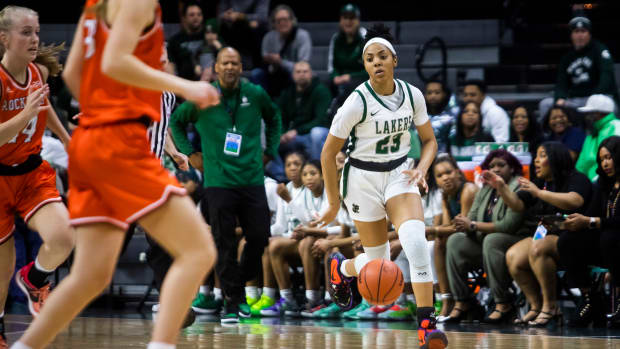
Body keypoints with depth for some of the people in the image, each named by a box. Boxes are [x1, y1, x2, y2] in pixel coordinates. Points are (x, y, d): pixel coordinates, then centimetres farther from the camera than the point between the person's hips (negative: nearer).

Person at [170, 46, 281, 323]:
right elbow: (176, 121, 16)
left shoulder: (256, 94, 4)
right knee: (225, 245, -4)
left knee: (259, 238, 0)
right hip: (218, 182, -2)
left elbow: (274, 117, 24)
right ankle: (231, 302, 3)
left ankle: (240, 286, 23)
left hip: (252, 180, 2)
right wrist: (189, 153, 9)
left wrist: (270, 151, 16)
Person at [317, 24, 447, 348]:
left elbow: (429, 140, 9)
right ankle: (341, 267, 40)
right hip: (363, 176, -3)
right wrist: (334, 203, -3)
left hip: (399, 173, 3)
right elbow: (328, 153, -9)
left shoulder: (412, 95, -5)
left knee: (415, 238, -24)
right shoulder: (357, 102, -17)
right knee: (378, 261, 2)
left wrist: (422, 168, -12)